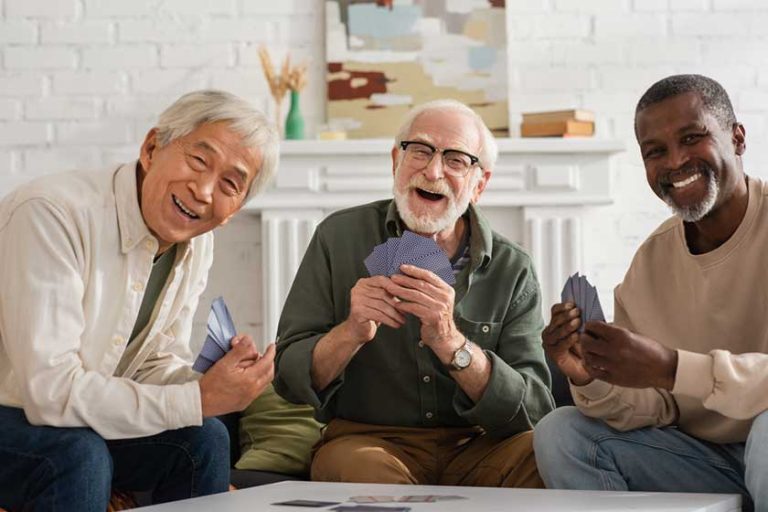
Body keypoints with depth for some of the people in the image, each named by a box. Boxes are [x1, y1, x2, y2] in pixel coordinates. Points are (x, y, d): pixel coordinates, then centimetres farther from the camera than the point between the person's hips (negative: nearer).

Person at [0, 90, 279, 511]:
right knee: (78, 455, -34)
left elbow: (157, 363, 6)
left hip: (71, 420, 8)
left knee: (202, 438, -9)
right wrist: (201, 398, -28)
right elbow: (51, 392, -33)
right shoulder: (52, 215, -29)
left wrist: (217, 382, -17)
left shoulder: (197, 244, -2)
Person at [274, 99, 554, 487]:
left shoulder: (513, 270, -1)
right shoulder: (340, 237, -1)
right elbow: (288, 379, -3)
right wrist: (351, 332, -23)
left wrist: (450, 341, -27)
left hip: (474, 447, 2)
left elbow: (532, 411, -11)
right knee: (365, 469, -36)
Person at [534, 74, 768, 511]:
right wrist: (591, 380, -17)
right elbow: (657, 410, 4)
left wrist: (671, 368, -35)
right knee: (560, 434, -6)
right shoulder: (650, 262, 3)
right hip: (704, 457, 5)